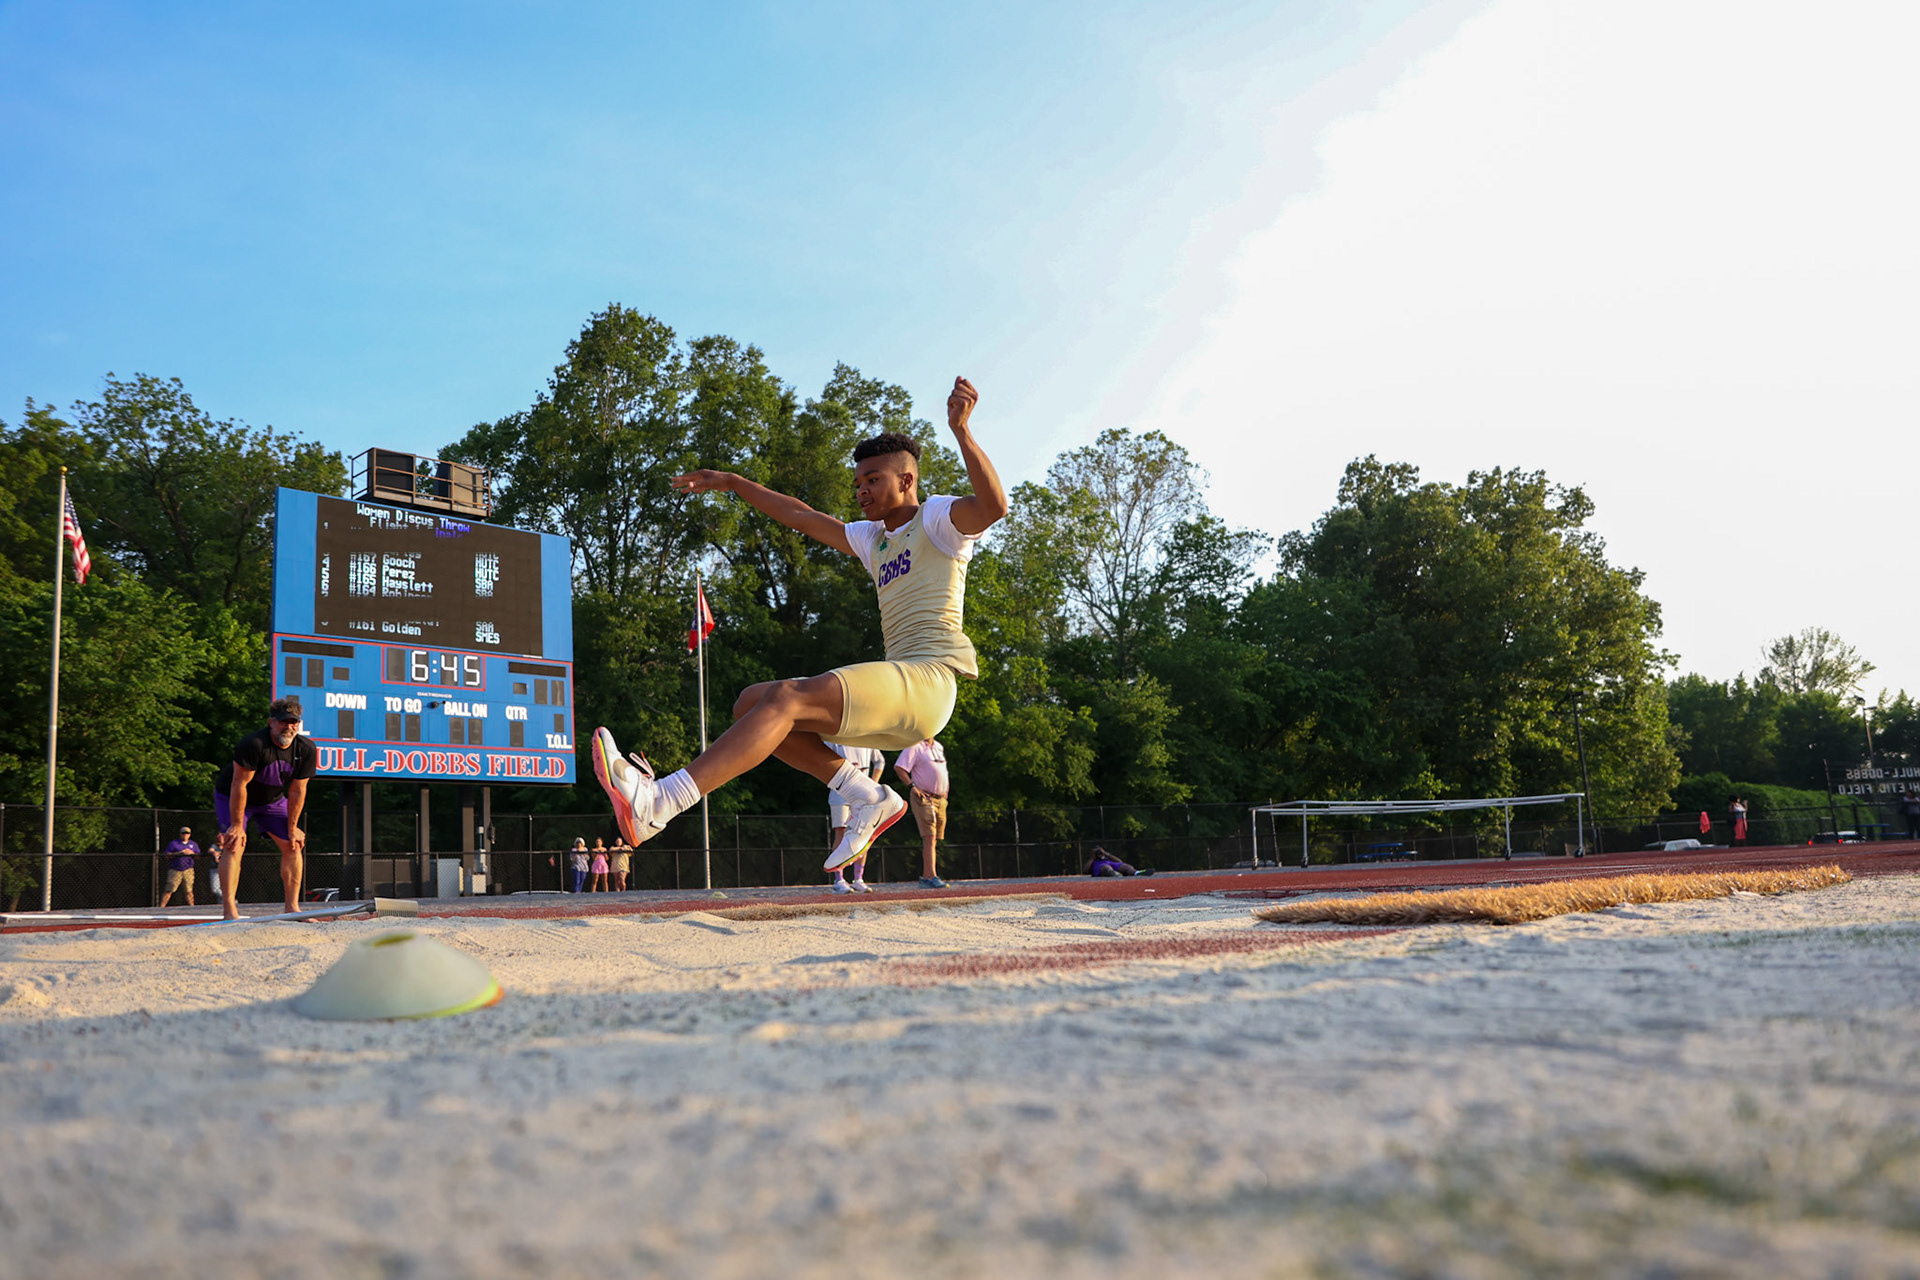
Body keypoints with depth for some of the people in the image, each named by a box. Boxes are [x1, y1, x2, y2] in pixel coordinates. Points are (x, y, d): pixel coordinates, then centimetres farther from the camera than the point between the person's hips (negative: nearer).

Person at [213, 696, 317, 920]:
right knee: (234, 846, -20)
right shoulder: (253, 744, -35)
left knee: (293, 845, -1)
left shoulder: (307, 750, -19)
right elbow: (239, 785, -29)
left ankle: (292, 908, 5)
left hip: (273, 800, 5)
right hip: (231, 797, -5)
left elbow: (297, 791, -10)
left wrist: (292, 827, -7)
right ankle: (229, 912, -24)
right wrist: (236, 825, -25)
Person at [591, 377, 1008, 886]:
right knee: (751, 703, 1)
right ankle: (869, 797, -6)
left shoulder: (937, 519, 4)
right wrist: (733, 483, 36)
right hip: (894, 696, 9)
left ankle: (657, 804, -40)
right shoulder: (874, 538, 28)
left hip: (928, 678, -9)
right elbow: (801, 516, 36)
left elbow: (993, 506, -18)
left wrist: (961, 431, -29)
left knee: (787, 697, -27)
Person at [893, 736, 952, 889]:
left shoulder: (939, 747, 19)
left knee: (934, 839, 7)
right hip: (923, 797, -7)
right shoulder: (915, 747, -5)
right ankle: (932, 876, -20)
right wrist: (912, 786, -18)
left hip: (940, 799, 8)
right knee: (929, 837, -15)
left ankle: (925, 876, 12)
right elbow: (898, 767, -12)